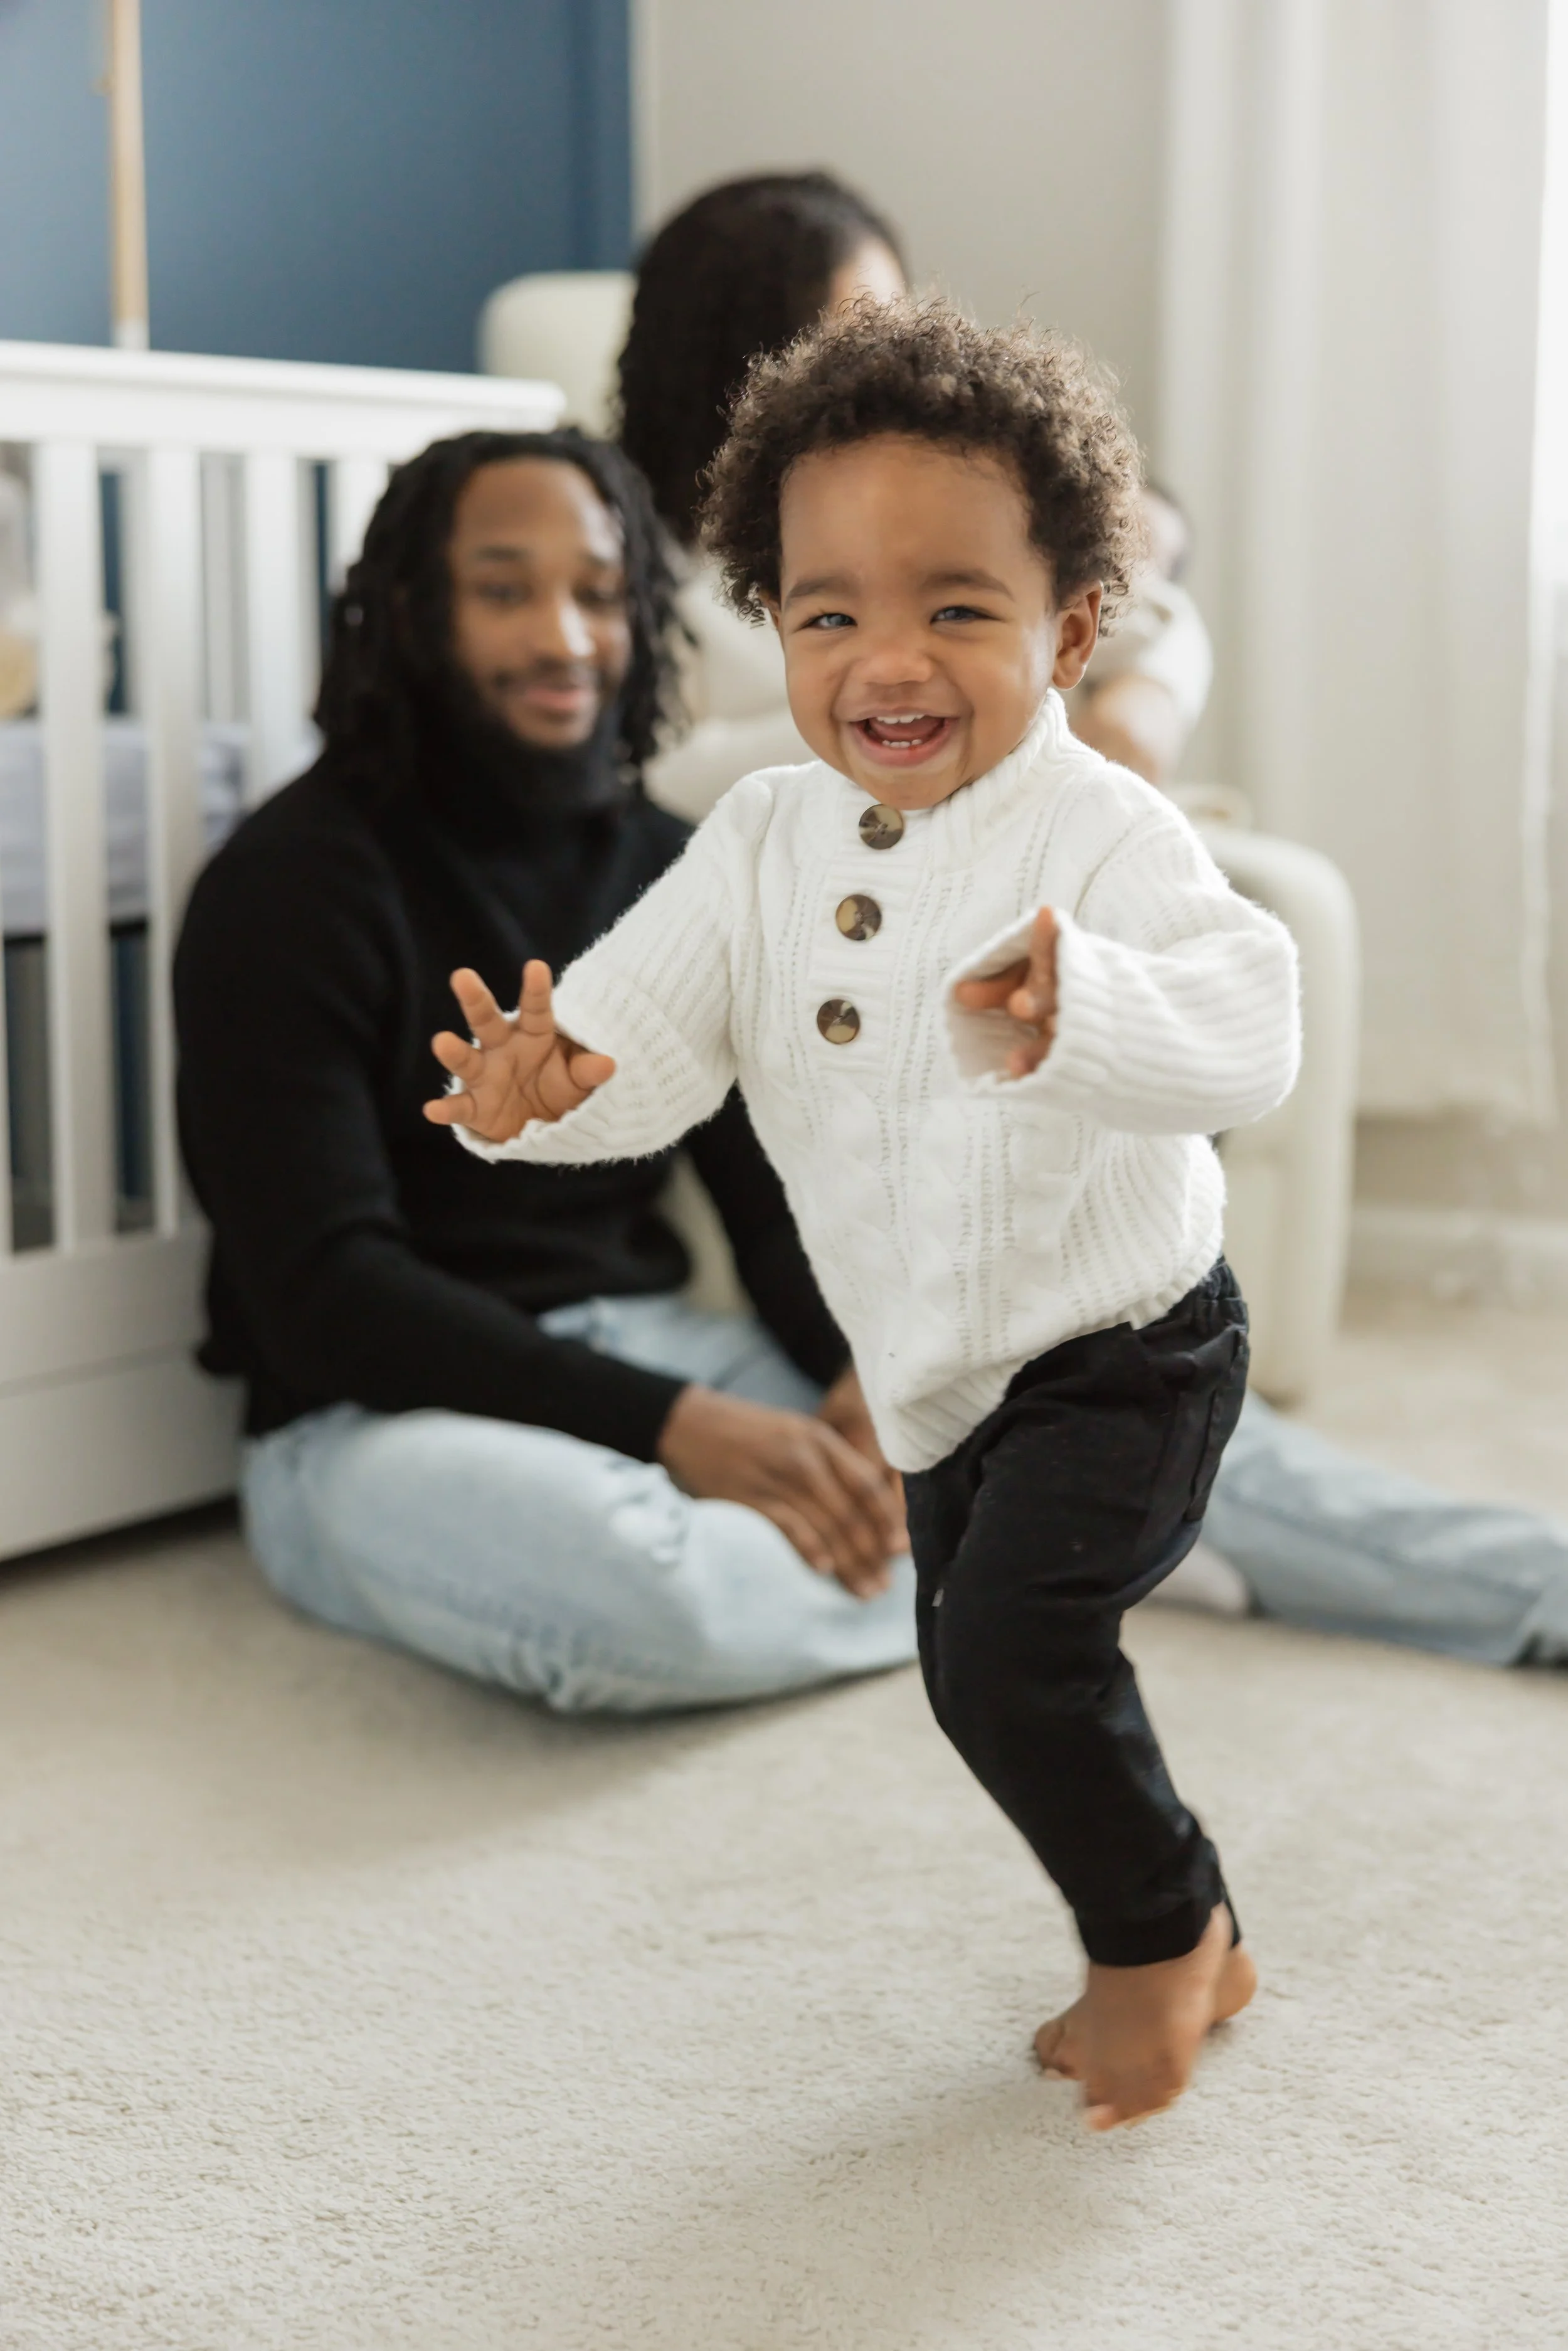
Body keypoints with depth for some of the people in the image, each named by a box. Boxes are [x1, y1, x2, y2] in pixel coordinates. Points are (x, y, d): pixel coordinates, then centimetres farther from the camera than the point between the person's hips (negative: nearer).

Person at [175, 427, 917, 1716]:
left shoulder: (671, 871, 9)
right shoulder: (295, 884, -10)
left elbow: (777, 1187, 7)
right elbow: (320, 1287, -18)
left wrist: (867, 1368, -16)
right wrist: (669, 1426, -26)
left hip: (647, 1345, 5)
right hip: (379, 1412, -5)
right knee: (640, 1590, -37)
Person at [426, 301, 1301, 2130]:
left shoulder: (1101, 835, -25)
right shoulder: (767, 838, -6)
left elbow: (1245, 1034, -41)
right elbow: (653, 1020, -11)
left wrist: (1070, 1017, -62)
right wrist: (550, 1082, -34)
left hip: (1122, 1354, -7)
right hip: (933, 1369, 8)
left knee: (1010, 1654, -19)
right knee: (977, 1671, 20)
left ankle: (1164, 1934, 10)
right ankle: (1176, 1941, 43)